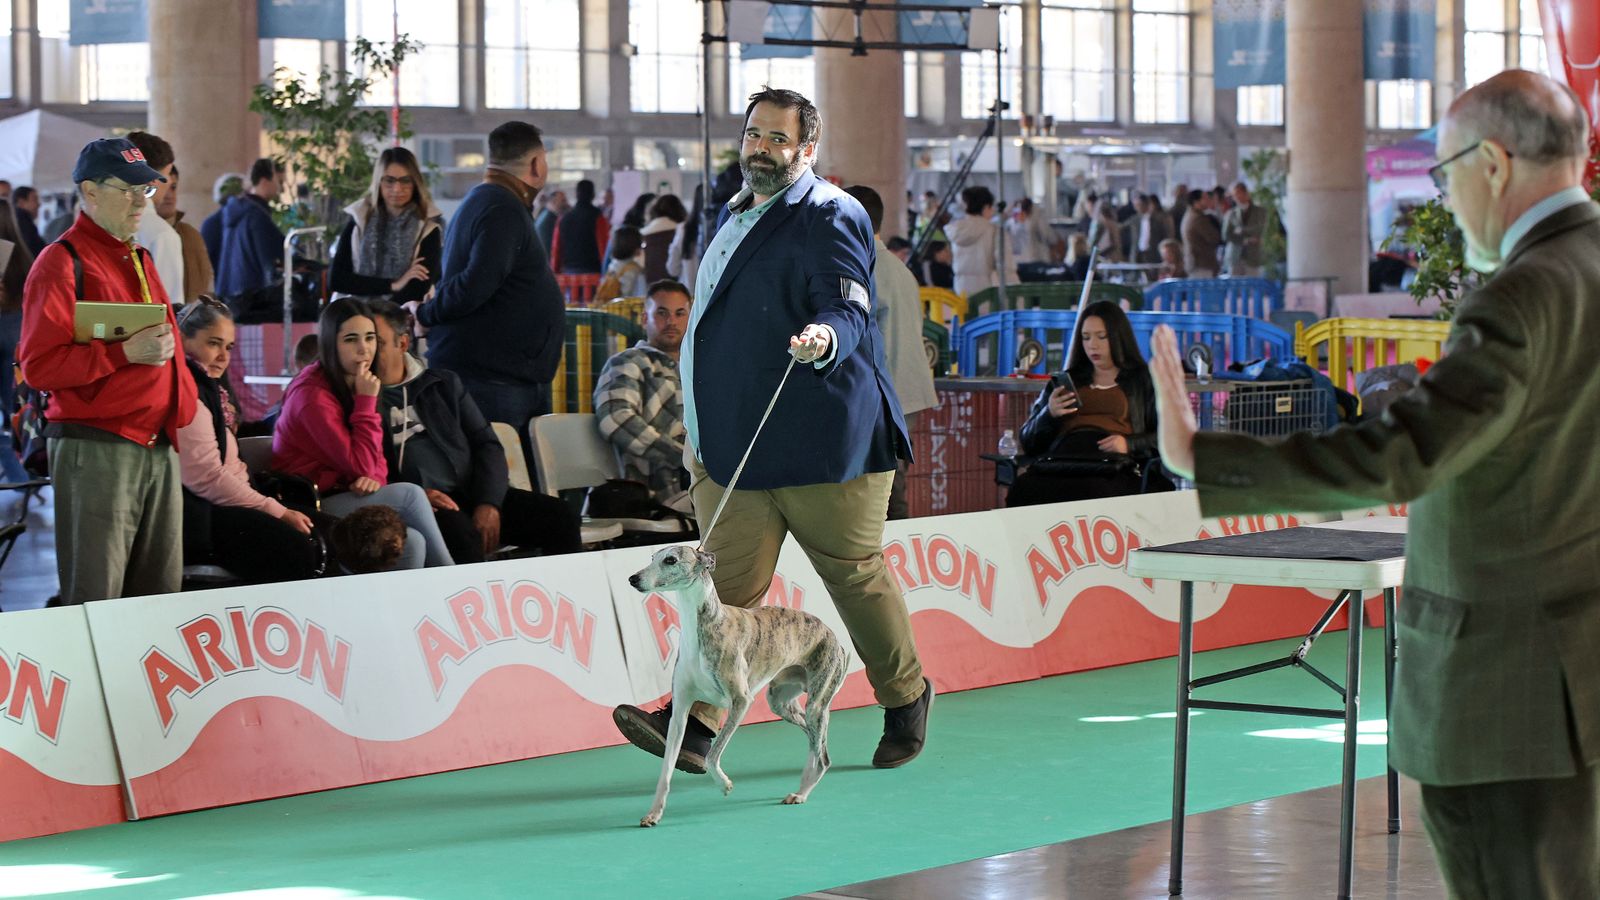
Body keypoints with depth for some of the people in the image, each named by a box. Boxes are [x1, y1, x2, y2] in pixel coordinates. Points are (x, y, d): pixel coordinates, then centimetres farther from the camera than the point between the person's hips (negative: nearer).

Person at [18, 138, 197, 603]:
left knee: (162, 591, 8)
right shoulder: (62, 263, -8)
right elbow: (38, 366, -16)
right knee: (96, 597, -7)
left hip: (158, 449, 8)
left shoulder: (140, 260, 19)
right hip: (96, 453, -8)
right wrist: (126, 352, -21)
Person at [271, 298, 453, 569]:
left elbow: (374, 458, 14)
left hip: (344, 495, 8)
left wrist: (374, 477, -10)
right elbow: (360, 466, -18)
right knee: (410, 495, -22)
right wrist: (366, 402, -15)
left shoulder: (357, 386, 10)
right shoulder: (313, 394, -16)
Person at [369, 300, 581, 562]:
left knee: (560, 516, -16)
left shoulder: (443, 384, 19)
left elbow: (486, 444, 14)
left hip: (470, 493, 4)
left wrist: (488, 503, -5)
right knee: (459, 531, -38)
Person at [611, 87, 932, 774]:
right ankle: (694, 723, -12)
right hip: (732, 446, 7)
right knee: (727, 584, -3)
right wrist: (699, 430, 27)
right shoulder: (735, 215, 19)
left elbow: (849, 310, -19)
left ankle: (906, 696, 26)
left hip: (820, 445, -7)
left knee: (856, 574, 5)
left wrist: (825, 338, -43)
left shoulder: (831, 216, -7)